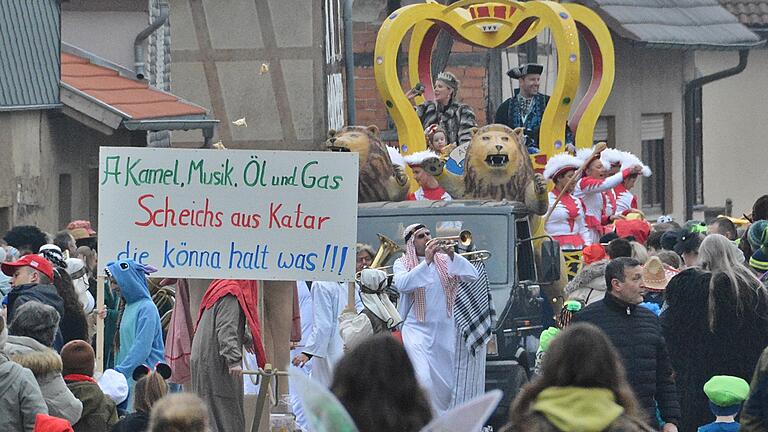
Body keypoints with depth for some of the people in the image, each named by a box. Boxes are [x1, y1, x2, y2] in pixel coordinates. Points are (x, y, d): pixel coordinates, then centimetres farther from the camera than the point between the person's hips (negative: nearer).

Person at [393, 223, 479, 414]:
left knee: (445, 386, 10)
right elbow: (402, 284, -17)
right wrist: (426, 262, -21)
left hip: (444, 331, 4)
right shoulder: (402, 264, 3)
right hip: (417, 331, -4)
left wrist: (452, 255, -16)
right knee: (423, 381, -22)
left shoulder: (444, 261, 10)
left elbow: (472, 276, -2)